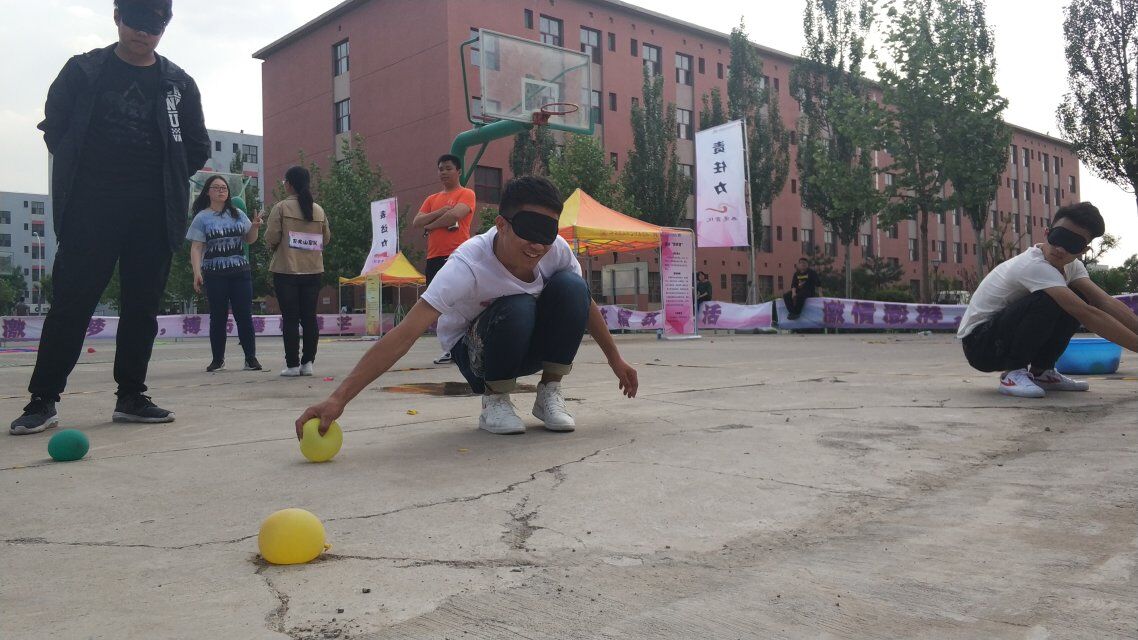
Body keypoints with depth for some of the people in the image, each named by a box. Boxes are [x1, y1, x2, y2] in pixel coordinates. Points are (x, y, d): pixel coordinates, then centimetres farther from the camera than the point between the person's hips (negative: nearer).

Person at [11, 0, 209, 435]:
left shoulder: (178, 84, 9)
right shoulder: (83, 71, 5)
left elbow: (198, 148, 14)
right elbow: (55, 128, 10)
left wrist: (164, 182, 8)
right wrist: (81, 175, 7)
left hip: (154, 214, 2)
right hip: (91, 209, -2)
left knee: (143, 305, 4)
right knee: (72, 302, -4)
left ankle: (131, 397, 13)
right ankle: (43, 400, 3)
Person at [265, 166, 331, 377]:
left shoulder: (281, 207, -6)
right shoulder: (318, 210, 5)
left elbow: (271, 237, -9)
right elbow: (326, 238, 10)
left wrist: (274, 247, 12)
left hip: (286, 270, -3)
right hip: (313, 270, 3)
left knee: (290, 319, 0)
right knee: (309, 317, 7)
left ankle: (293, 364, 1)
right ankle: (308, 362, 7)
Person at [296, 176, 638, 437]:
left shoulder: (556, 250, -19)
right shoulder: (468, 264, -34)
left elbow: (584, 303, 2)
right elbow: (405, 333, -41)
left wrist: (616, 360, 6)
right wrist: (338, 398, -49)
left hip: (533, 346, 4)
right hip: (475, 352, -4)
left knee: (571, 286, -25)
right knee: (517, 308, -37)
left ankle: (549, 394, -8)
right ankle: (494, 401, -10)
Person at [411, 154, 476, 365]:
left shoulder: (466, 194, 3)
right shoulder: (432, 199, 22)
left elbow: (454, 215, -15)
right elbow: (416, 222, 9)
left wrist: (430, 226, -3)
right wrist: (439, 212, -5)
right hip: (434, 257, 7)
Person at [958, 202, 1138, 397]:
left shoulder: (1071, 265, 2)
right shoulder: (1034, 265, -26)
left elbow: (1105, 302, -10)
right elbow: (1088, 315, -31)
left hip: (1006, 340, 8)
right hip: (978, 342, -8)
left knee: (1077, 300, -6)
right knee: (1048, 301, -30)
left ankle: (1040, 371, 3)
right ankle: (1013, 373, -16)